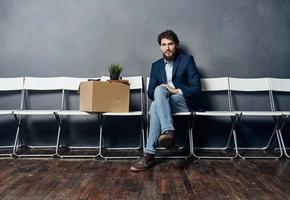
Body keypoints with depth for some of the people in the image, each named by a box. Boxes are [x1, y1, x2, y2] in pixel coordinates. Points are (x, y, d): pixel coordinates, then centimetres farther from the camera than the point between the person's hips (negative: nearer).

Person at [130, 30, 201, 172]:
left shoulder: (187, 60, 3)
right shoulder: (156, 65, 15)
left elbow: (196, 88, -4)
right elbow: (150, 92, 8)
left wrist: (176, 90, -15)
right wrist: (162, 92, -12)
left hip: (184, 103, -3)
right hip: (163, 102, 4)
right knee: (154, 105, -31)